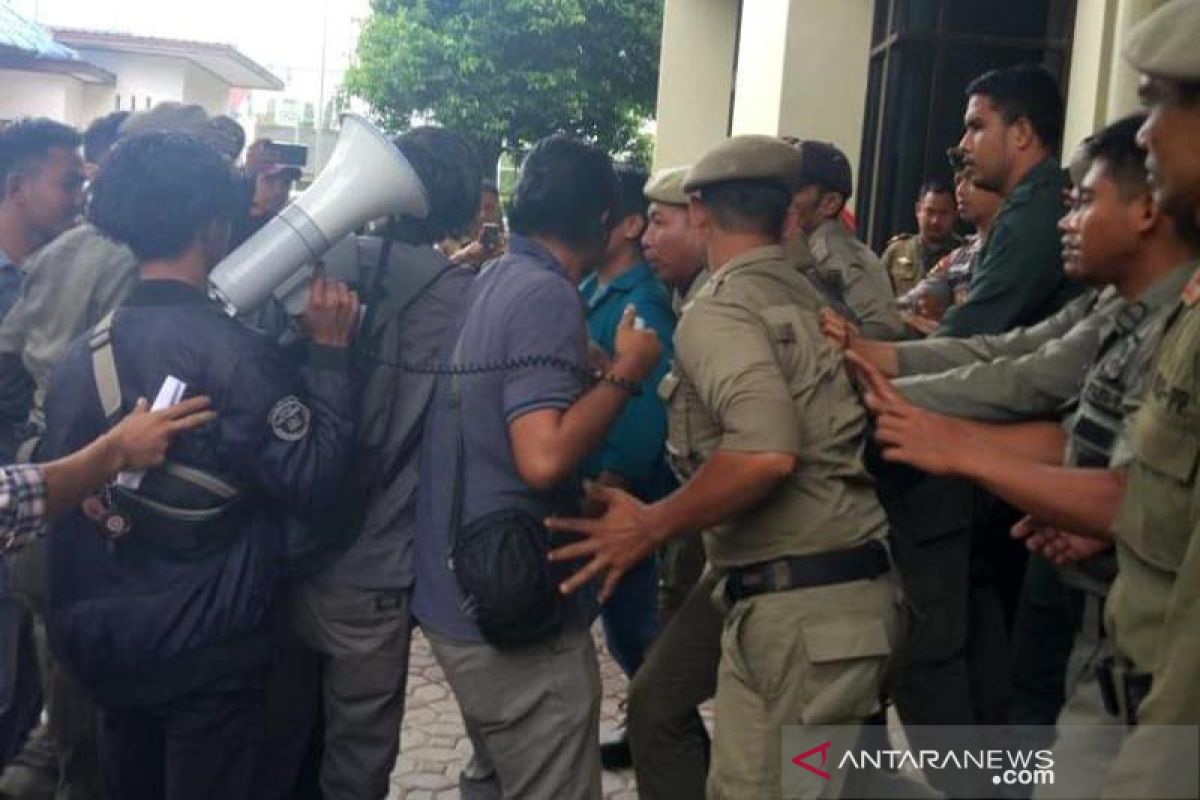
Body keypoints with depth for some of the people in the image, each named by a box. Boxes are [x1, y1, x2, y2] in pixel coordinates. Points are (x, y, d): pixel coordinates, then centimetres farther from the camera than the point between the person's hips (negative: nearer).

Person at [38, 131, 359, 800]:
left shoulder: (82, 355, 0)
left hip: (103, 639, 6)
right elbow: (316, 478, -20)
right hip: (207, 647, -6)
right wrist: (331, 349, -15)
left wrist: (73, 619, 19)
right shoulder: (234, 353, -20)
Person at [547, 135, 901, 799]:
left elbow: (766, 451, -26)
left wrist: (650, 526, -15)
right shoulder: (810, 301, 14)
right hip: (840, 586, 8)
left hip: (800, 605, -8)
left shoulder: (716, 311, -10)